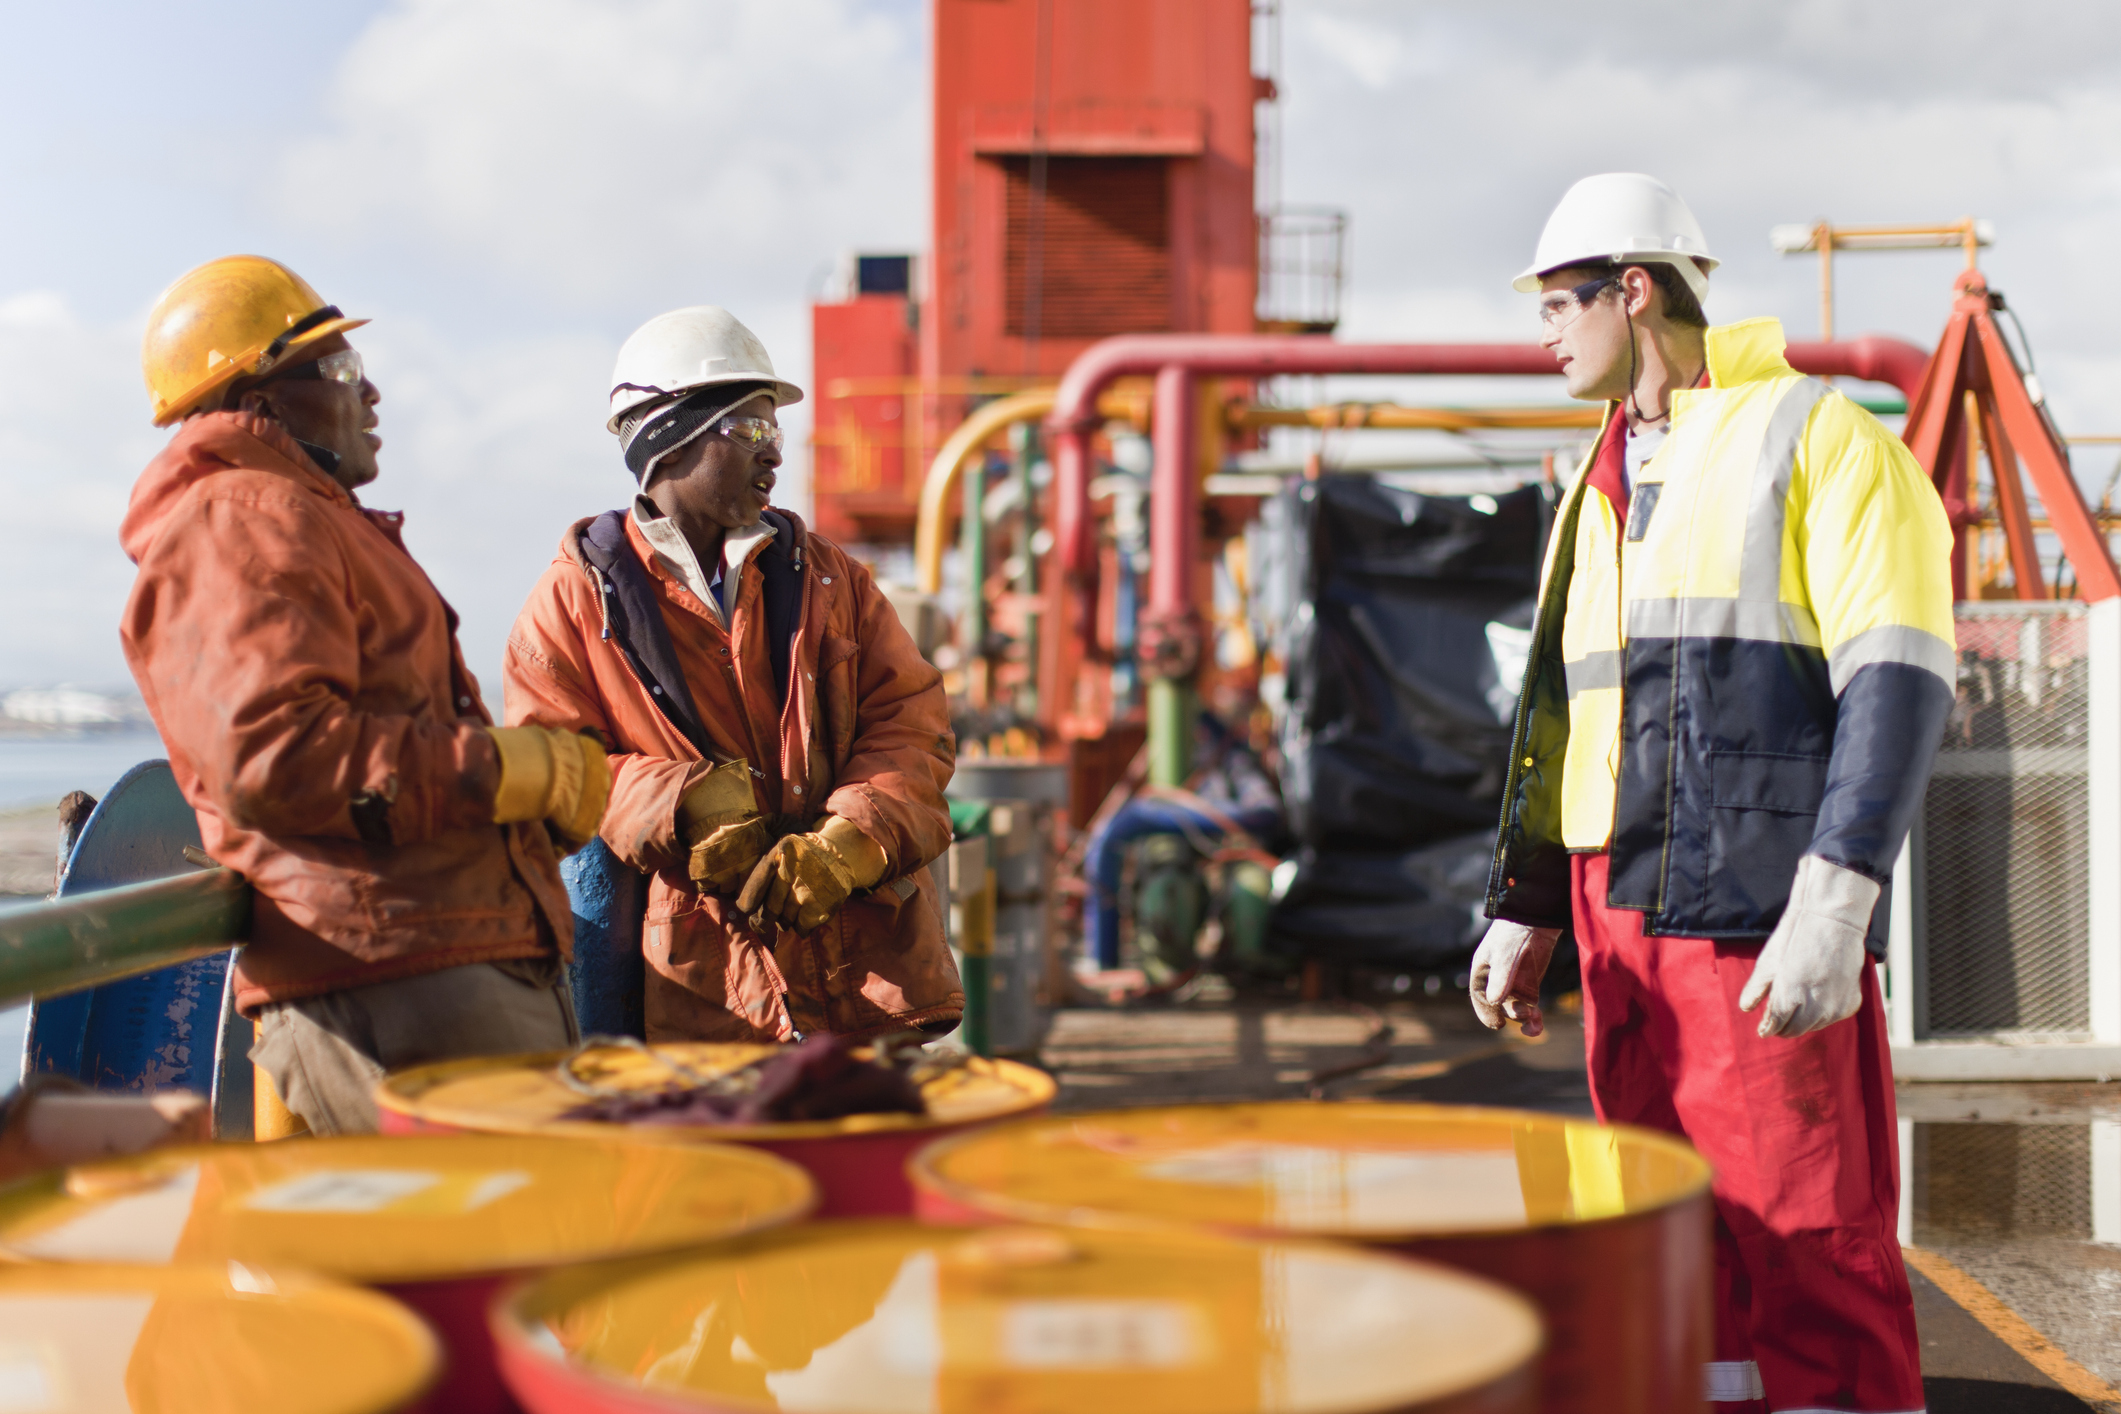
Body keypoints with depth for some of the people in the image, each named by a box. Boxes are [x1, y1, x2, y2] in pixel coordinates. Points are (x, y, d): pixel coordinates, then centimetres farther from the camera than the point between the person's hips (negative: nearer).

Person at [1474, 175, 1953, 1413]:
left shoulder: (1816, 438, -3)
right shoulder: (1599, 492, 20)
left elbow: (1898, 680, -13)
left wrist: (1833, 903, -22)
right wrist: (1525, 914, 17)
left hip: (1762, 934, -7)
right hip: (1625, 932, 7)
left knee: (1815, 1262, -6)